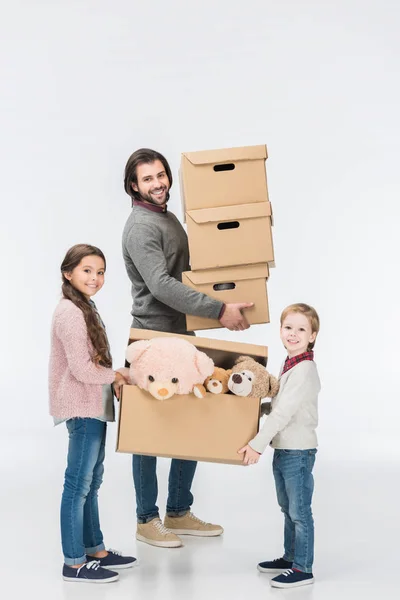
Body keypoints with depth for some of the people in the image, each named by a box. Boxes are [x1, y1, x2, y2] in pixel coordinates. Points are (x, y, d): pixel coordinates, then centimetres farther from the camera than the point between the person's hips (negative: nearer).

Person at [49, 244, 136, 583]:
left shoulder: (85, 308, 14)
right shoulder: (70, 313, -17)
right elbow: (82, 369, -22)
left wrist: (113, 380, 5)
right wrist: (115, 376, -8)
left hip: (93, 407, 10)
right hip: (81, 409, -10)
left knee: (91, 483, 17)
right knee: (78, 485, -4)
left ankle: (94, 550, 28)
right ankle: (74, 564, 2)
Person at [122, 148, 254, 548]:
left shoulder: (169, 218, 15)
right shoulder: (141, 226, -15)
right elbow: (161, 285, -26)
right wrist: (219, 311, -28)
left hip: (182, 335, 9)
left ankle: (179, 513, 23)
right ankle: (146, 520, 11)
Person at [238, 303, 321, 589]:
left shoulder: (305, 370, -20)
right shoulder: (290, 365, 10)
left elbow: (284, 412, -25)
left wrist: (257, 444, -25)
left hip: (299, 450, -9)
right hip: (283, 449, 9)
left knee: (300, 512, 0)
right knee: (288, 509, 19)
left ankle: (303, 569, 9)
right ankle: (291, 558, 32)